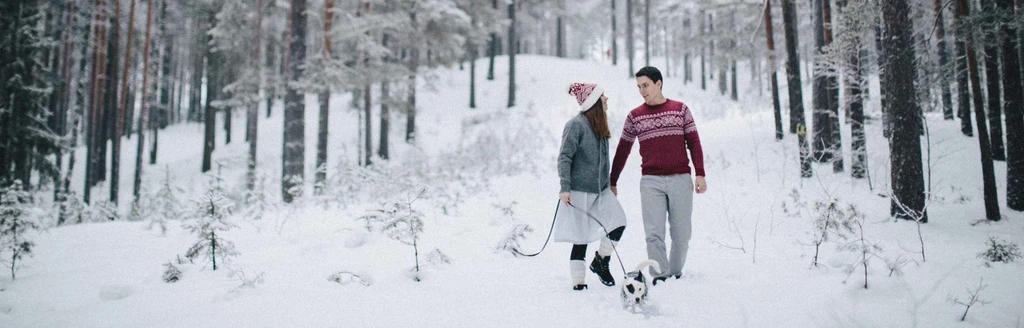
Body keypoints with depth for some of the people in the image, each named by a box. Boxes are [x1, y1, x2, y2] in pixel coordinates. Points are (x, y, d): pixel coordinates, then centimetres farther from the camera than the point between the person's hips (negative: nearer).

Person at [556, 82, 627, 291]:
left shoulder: (600, 125, 12)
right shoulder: (576, 125, -12)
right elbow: (564, 157, -15)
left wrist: (609, 184, 21)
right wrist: (564, 187, -21)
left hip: (601, 189, 8)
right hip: (579, 190, -7)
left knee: (619, 221, -7)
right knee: (581, 236, -2)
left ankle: (601, 262, 13)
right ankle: (578, 281, 10)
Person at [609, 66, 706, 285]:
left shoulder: (681, 109, 7)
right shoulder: (634, 116, 8)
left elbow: (694, 143, 6)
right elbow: (622, 151, 12)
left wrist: (700, 174, -4)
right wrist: (612, 182, 14)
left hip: (681, 179, 0)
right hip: (651, 182, 0)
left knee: (681, 233, 4)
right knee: (654, 233, -6)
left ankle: (676, 274, 18)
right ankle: (660, 277, -3)